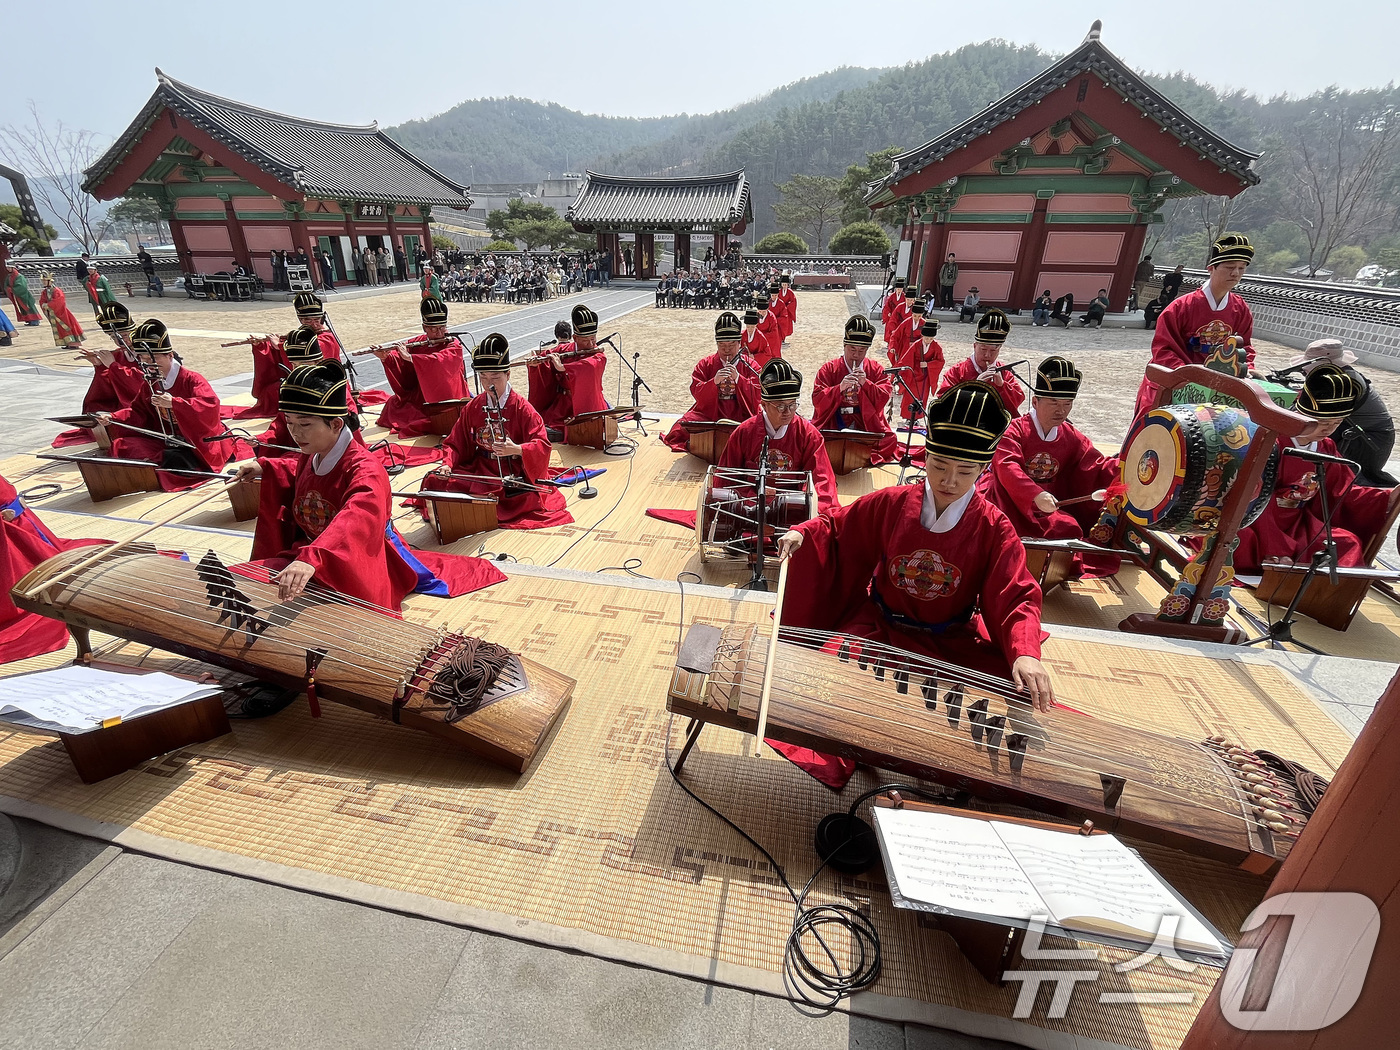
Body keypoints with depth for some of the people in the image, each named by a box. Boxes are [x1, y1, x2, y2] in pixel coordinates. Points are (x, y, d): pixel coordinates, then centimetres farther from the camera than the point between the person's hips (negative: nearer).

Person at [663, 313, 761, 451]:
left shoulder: (751, 366, 10)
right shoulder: (704, 364, 11)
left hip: (741, 417, 0)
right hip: (708, 415, 0)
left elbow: (757, 395, -3)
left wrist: (738, 378, -16)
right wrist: (714, 382, -21)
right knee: (682, 426, -25)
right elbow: (696, 393, -2)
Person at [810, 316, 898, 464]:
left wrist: (866, 383, -14)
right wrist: (840, 388, -20)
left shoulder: (876, 370, 12)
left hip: (867, 427, 2)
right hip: (833, 428, -1)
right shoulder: (828, 369, 6)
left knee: (890, 440, -24)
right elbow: (817, 400, -5)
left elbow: (884, 398, 1)